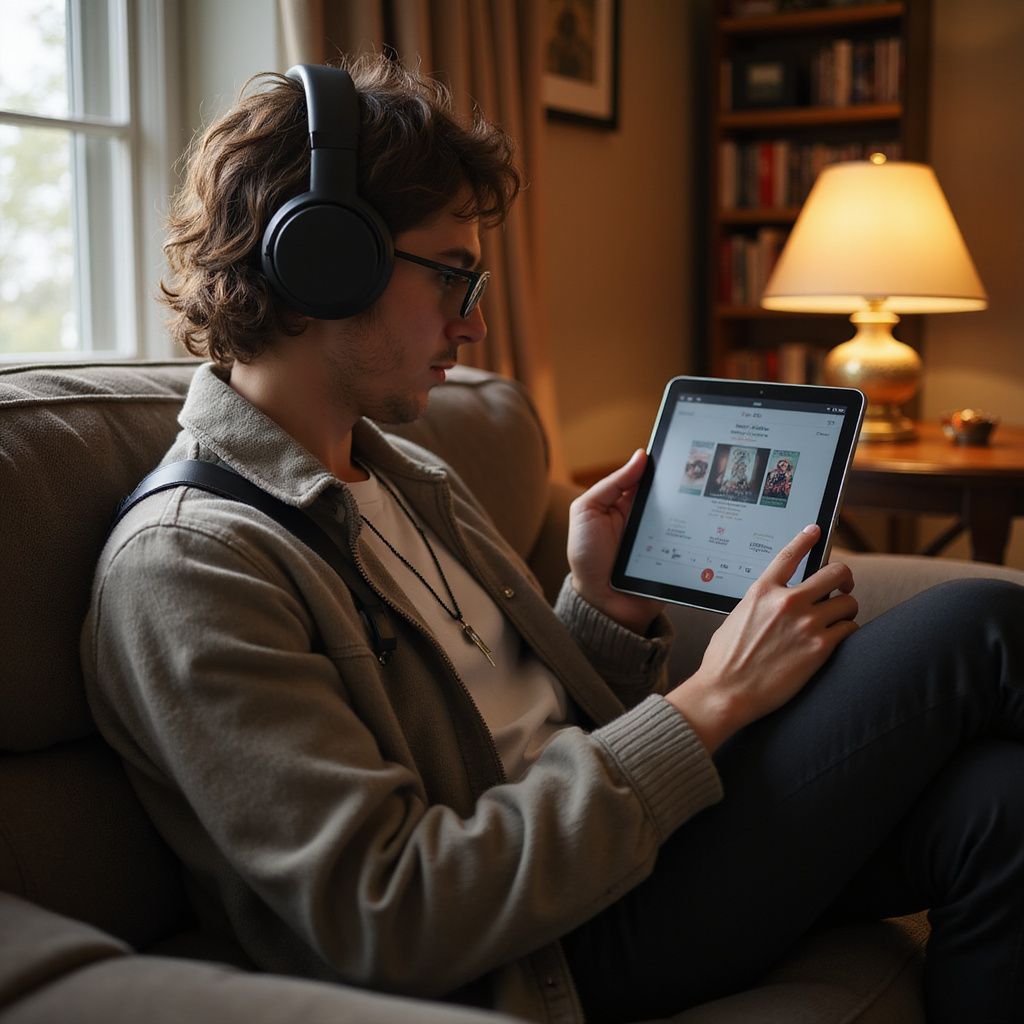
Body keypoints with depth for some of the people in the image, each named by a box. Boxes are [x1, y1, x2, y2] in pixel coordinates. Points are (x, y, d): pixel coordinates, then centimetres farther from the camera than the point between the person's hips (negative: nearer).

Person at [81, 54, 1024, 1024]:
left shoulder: (412, 477, 12)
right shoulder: (181, 562, -16)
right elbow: (393, 924, -24)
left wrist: (602, 603, -4)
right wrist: (706, 705, -21)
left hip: (618, 835, 8)